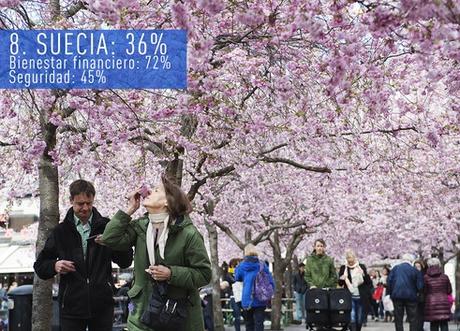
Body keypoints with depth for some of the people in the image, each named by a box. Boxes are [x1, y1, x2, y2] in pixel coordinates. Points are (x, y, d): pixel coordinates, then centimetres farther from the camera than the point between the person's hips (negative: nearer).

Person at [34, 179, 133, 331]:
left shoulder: (106, 226, 6)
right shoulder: (61, 231, 7)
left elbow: (126, 262, 5)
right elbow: (40, 266, 11)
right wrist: (54, 266, -10)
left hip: (102, 305, 0)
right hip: (71, 306, 0)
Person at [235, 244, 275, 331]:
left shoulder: (242, 266, -2)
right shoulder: (262, 265, -4)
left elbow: (237, 278, 17)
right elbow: (271, 282, -3)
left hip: (246, 300, 1)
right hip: (260, 301, -1)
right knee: (259, 324, -3)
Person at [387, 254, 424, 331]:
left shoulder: (395, 268, 4)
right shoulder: (415, 270, 0)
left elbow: (389, 281, -1)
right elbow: (420, 285, -2)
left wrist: (389, 294, 6)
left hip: (397, 296, 1)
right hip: (410, 296, -1)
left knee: (398, 320, 6)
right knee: (413, 320, 5)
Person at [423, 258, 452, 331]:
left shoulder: (426, 277, -3)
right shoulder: (444, 277, 1)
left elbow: (424, 291, -2)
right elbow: (449, 291, 7)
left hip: (431, 304, 0)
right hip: (443, 302, 0)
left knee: (433, 325, 6)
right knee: (444, 325, 2)